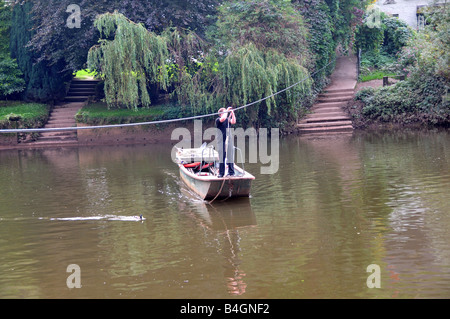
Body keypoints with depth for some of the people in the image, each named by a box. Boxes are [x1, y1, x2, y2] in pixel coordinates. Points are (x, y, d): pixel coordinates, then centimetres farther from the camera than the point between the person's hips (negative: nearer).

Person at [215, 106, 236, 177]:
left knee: (230, 156, 1)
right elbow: (223, 119, -20)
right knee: (221, 157, 0)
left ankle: (231, 172, 7)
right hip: (221, 141, -3)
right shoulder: (218, 120, 0)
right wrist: (227, 111, -10)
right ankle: (221, 173, 5)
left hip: (229, 140, 3)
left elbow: (233, 122, -6)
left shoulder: (228, 119, 12)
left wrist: (232, 113, -8)